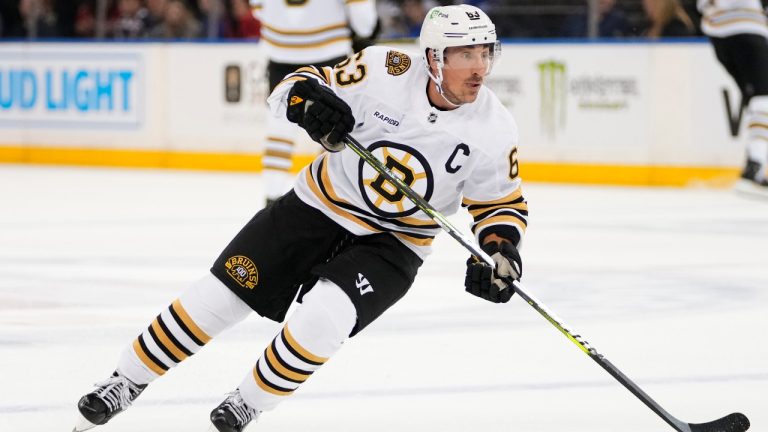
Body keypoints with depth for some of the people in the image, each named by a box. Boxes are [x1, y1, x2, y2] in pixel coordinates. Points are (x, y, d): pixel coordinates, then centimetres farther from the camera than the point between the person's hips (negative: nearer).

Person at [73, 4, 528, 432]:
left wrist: (502, 250, -20)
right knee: (218, 297, -1)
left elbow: (504, 203, 0)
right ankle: (127, 383, 17)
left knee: (322, 317, -27)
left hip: (390, 246, -1)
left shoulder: (494, 130, -15)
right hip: (319, 206, 1)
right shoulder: (387, 70, -19)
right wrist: (308, 99, -34)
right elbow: (293, 88, -11)